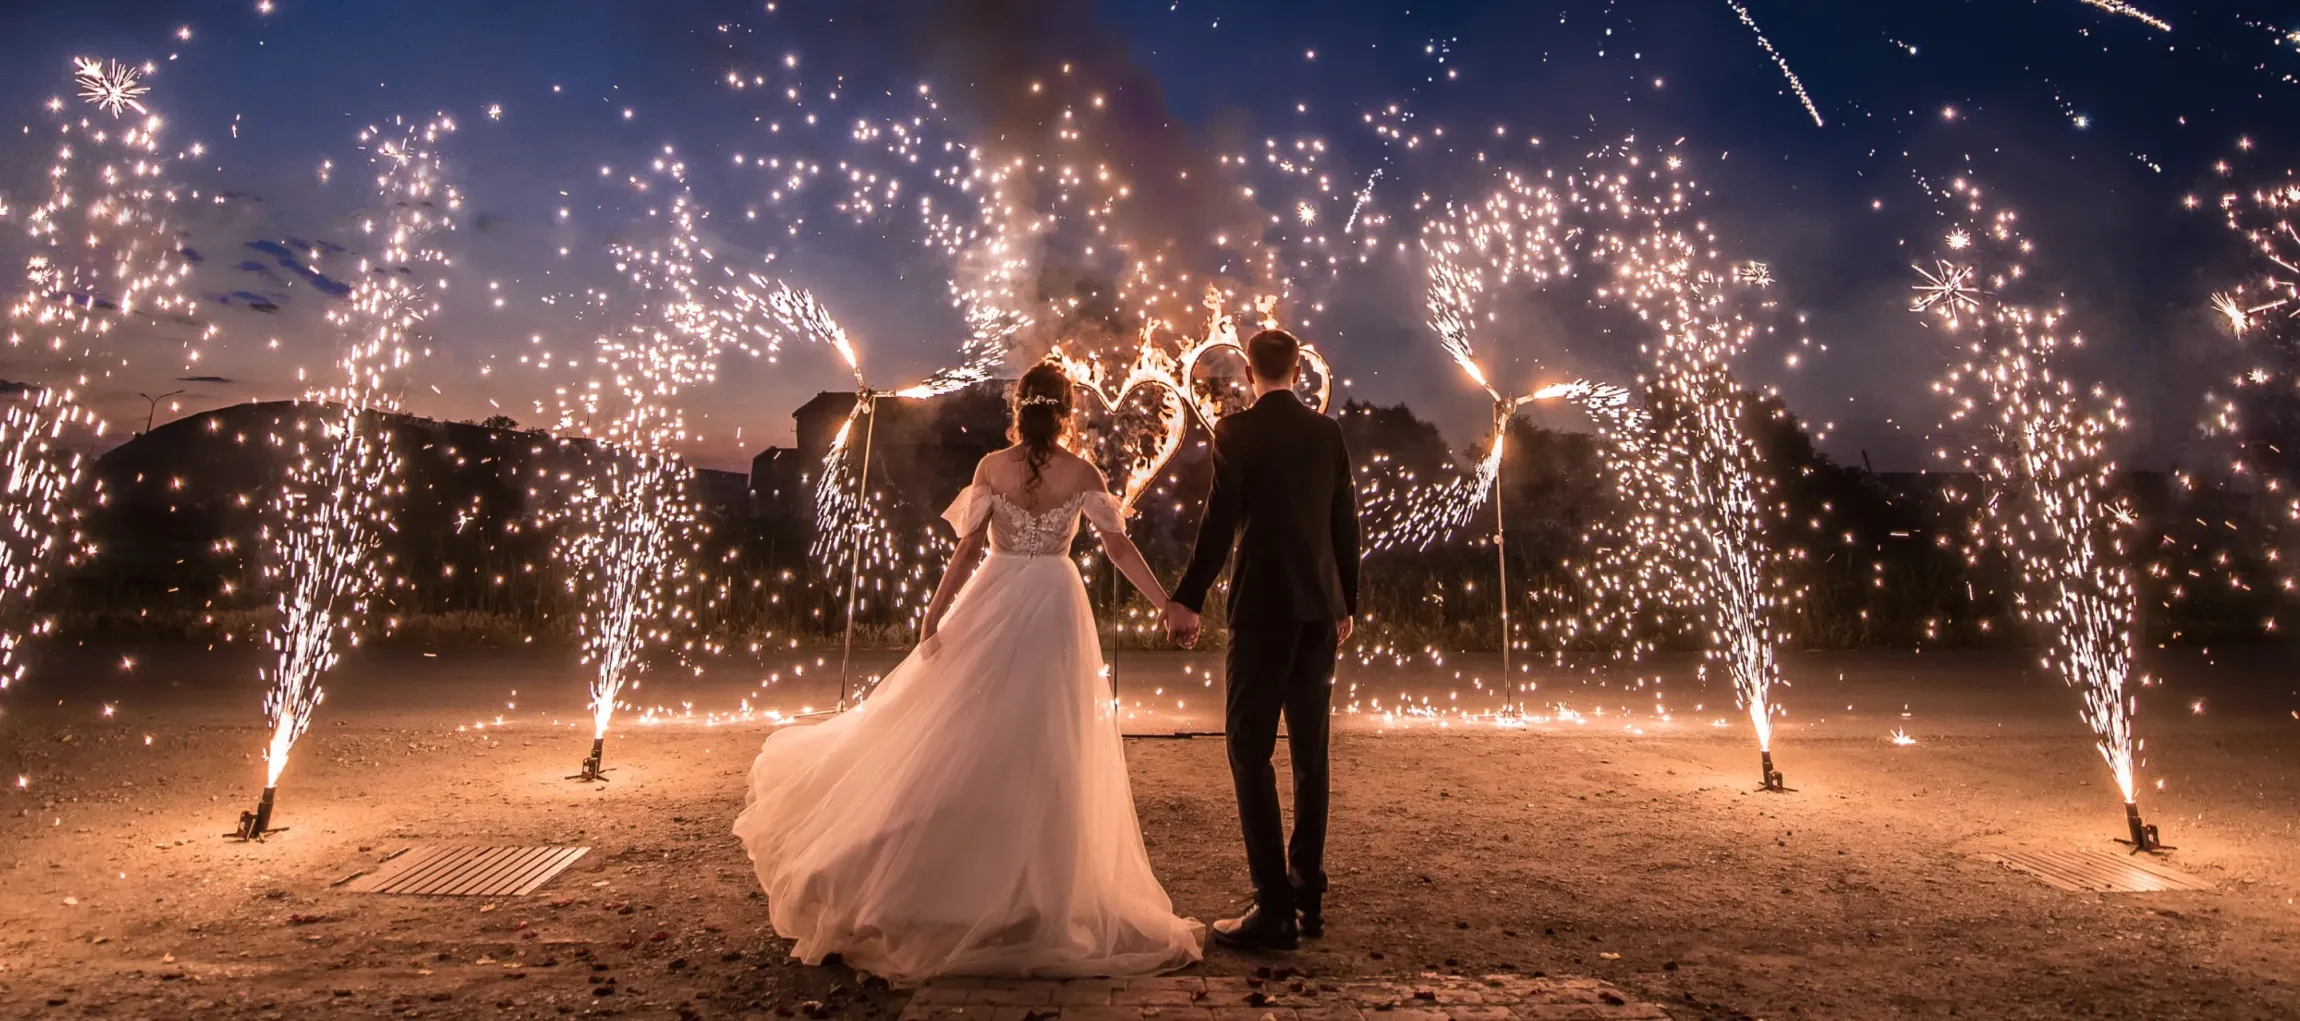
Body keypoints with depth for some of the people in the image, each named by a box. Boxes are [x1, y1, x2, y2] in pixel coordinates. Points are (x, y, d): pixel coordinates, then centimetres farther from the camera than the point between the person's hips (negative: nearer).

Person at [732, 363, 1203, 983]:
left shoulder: (992, 468, -2)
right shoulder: (1082, 474, -4)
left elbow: (968, 549, -5)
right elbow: (1119, 547, -7)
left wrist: (935, 615, -1)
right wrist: (1172, 605, -4)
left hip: (993, 607, 1)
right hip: (1056, 611, 0)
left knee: (968, 742, 11)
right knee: (1049, 750, 7)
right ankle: (1038, 893, 15)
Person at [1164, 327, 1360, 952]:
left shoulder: (1236, 432, -6)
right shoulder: (1328, 432, 9)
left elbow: (1219, 522, -12)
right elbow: (1345, 522, 11)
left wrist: (1188, 601, -7)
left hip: (1263, 607, -6)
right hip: (1320, 608, 6)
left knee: (1251, 750, -1)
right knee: (1311, 752, 12)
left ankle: (1275, 910, -1)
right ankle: (1308, 897, 21)